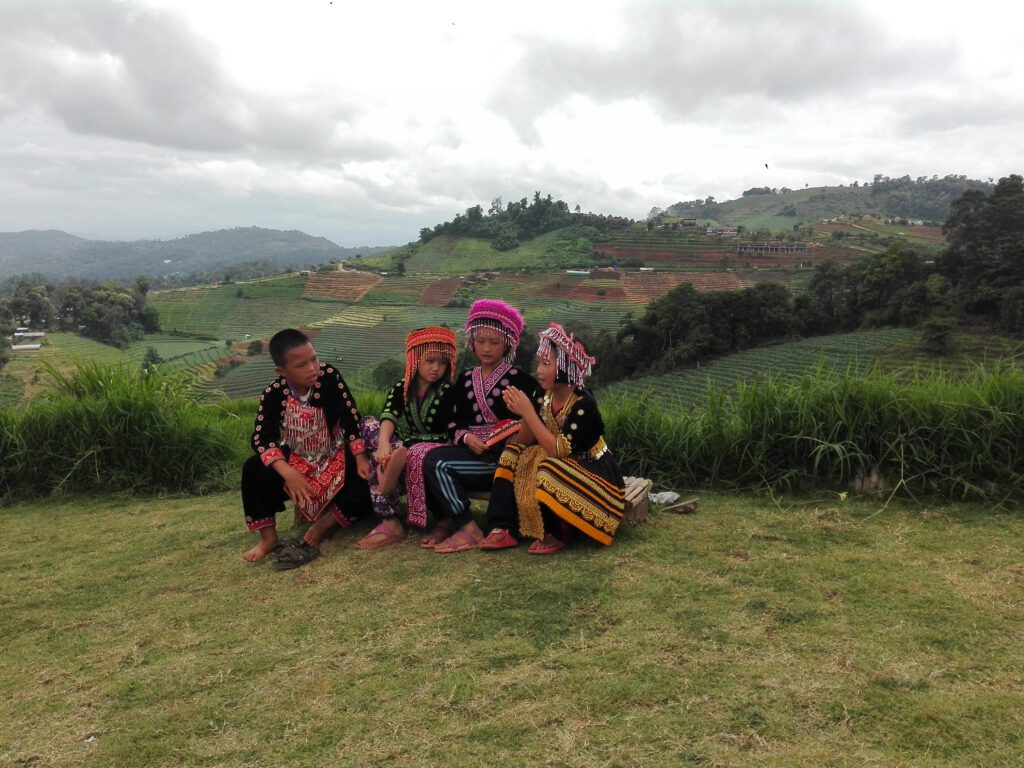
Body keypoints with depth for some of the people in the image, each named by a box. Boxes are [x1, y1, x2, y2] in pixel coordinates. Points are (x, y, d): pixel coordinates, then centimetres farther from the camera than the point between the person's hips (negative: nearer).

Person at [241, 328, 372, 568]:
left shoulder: (330, 376, -20)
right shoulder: (273, 394, -18)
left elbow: (351, 417, -13)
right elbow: (262, 438, -22)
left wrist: (361, 458, -18)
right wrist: (288, 473, -37)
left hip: (335, 456, 0)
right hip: (297, 459, 0)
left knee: (365, 488, -23)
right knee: (254, 470, -23)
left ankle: (321, 527, -6)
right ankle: (268, 537, -10)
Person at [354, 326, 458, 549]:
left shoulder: (448, 392, -2)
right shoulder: (400, 390, 6)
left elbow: (443, 432, -15)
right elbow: (389, 418, -14)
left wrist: (405, 450, -30)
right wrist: (384, 443, -37)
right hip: (402, 451, 4)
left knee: (416, 455, -38)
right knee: (368, 424, -20)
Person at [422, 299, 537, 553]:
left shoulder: (519, 380, 2)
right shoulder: (464, 380, 17)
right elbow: (453, 422, 11)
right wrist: (465, 437, -10)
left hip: (503, 456, -5)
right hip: (470, 452, 6)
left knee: (437, 462, -26)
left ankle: (469, 530, -16)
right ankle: (446, 520, -7)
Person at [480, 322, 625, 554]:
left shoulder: (583, 404, -25)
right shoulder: (544, 396, -4)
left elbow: (559, 451, -31)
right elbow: (524, 442, 0)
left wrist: (529, 413, -30)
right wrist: (522, 414, -19)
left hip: (594, 473, -8)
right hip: (562, 467, 8)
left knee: (549, 473, -33)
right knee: (513, 455, -7)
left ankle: (559, 534, -6)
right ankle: (503, 529, -13)